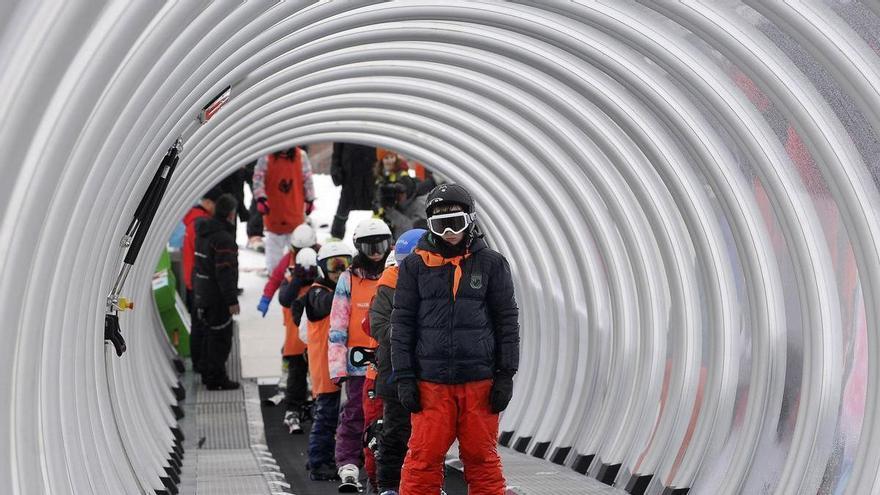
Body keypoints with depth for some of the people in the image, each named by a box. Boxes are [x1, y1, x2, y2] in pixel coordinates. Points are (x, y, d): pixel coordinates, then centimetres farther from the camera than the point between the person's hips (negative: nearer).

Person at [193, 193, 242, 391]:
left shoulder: (203, 232, 8)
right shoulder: (223, 238, -22)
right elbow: (225, 273, -24)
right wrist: (232, 300, -20)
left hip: (202, 292, 9)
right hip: (217, 298, -9)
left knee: (210, 334, 20)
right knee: (220, 337, 0)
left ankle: (207, 373, 30)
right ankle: (216, 378, 6)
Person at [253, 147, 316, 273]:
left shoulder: (301, 156, -5)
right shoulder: (266, 157, -10)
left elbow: (307, 179, 4)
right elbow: (258, 178, -7)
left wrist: (310, 200, 6)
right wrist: (261, 198, -17)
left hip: (295, 209, 2)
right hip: (273, 209, -2)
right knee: (274, 243, 6)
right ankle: (273, 272, 17)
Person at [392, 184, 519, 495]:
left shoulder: (491, 264, 6)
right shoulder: (415, 265, 5)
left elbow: (507, 321, 7)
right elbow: (402, 324, 6)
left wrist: (506, 375, 1)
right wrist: (404, 378, -1)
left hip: (480, 382, 0)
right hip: (431, 383, 0)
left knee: (482, 458, 6)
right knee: (423, 459, -2)